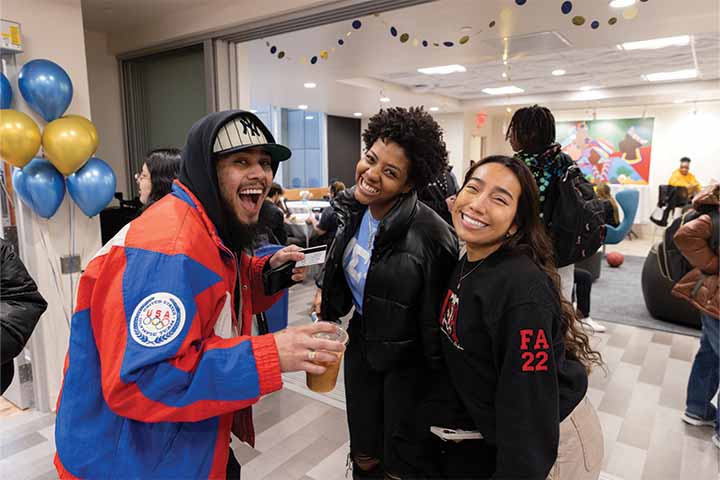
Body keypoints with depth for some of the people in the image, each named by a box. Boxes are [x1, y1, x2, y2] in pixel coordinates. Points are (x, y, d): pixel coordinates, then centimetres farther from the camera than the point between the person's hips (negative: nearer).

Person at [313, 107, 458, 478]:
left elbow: (436, 319, -19)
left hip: (408, 360, -6)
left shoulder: (430, 235, -28)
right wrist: (327, 297, 2)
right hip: (361, 343, 6)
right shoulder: (352, 210, -7)